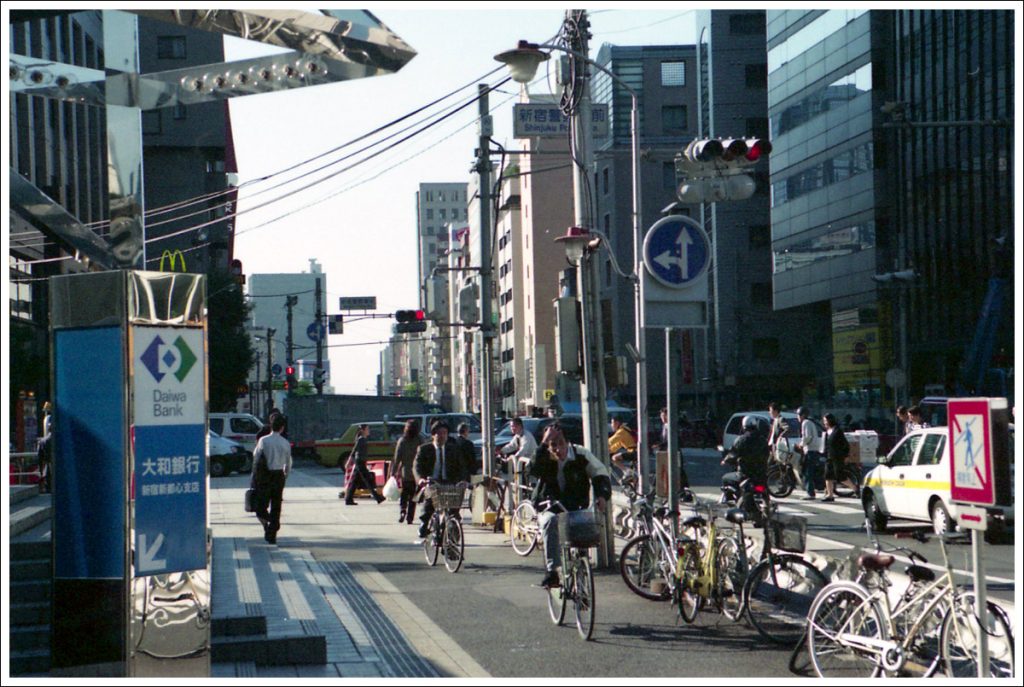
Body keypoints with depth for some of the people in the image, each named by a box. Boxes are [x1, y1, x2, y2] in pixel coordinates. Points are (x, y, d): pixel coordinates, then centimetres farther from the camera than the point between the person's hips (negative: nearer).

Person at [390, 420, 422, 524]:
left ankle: (402, 511, -10)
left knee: (403, 495, 12)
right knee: (413, 497, 7)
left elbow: (397, 458, -6)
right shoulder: (419, 441, -4)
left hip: (404, 473, 0)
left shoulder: (402, 441, -5)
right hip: (415, 473, 0)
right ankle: (410, 518, 5)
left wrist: (393, 472, -2)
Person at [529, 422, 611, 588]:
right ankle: (551, 572, -37)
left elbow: (600, 473, -1)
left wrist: (602, 495, -19)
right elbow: (532, 470, -28)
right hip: (549, 508, -1)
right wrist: (544, 444, -32)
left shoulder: (580, 454, -6)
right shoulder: (544, 458, -6)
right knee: (550, 521, -34)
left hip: (576, 510, 1)